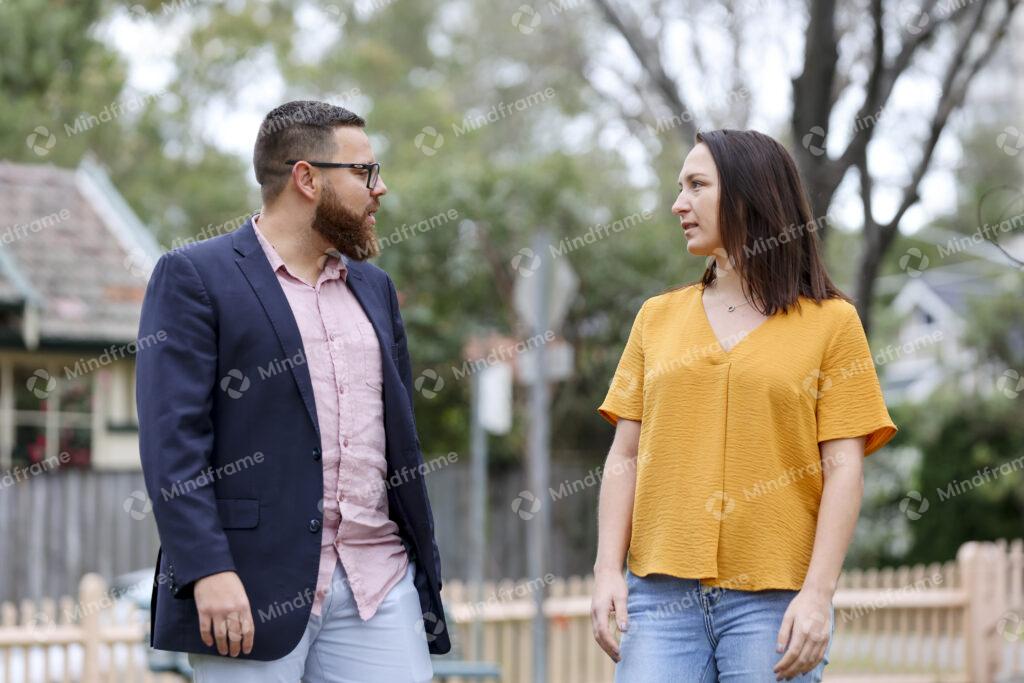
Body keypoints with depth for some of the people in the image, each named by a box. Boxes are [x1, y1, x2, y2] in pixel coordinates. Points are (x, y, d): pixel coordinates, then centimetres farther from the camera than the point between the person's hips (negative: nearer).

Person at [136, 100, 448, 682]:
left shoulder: (375, 287, 19)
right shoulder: (194, 278, -1)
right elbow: (172, 438, -9)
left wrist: (426, 566, 17)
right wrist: (208, 570, -18)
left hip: (379, 583, 5)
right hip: (255, 585, -5)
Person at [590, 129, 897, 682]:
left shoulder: (830, 322, 5)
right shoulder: (658, 317, 15)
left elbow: (843, 470, -1)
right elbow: (625, 457, 11)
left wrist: (818, 594, -9)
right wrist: (608, 570, 0)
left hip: (774, 599, -2)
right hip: (662, 592, 2)